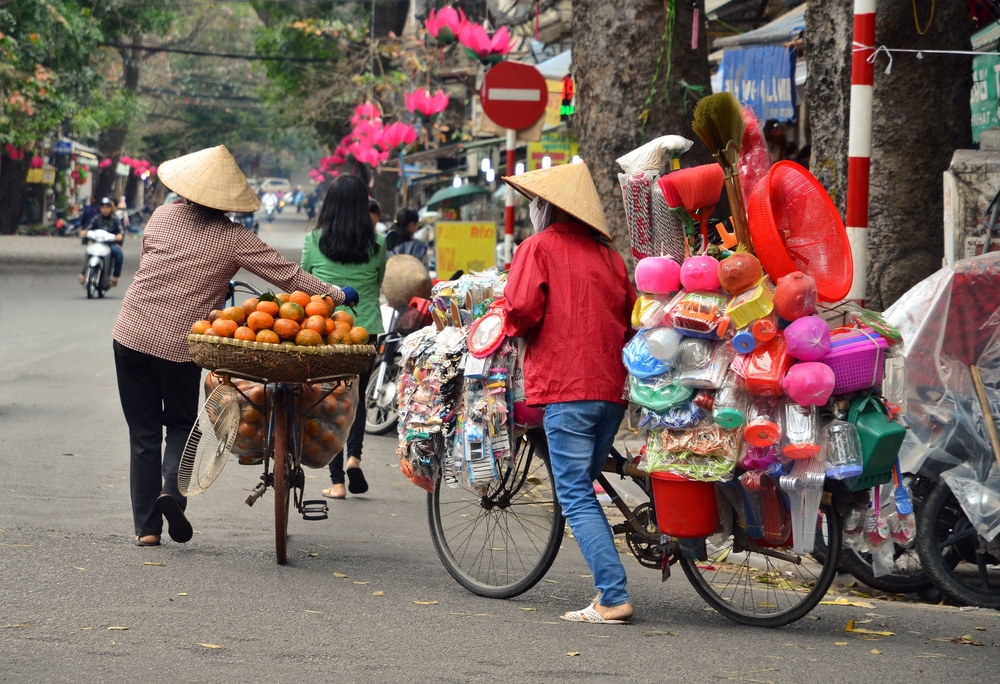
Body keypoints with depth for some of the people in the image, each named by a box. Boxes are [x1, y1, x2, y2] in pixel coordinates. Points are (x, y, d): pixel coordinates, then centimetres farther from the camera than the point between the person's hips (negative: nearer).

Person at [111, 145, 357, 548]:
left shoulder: (162, 217, 5)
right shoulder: (233, 239, -5)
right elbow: (287, 276, -4)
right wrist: (338, 296, 7)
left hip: (131, 336, 2)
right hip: (180, 345, -2)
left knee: (143, 434, 10)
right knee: (181, 424, 18)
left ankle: (146, 527, 7)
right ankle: (172, 487, -10)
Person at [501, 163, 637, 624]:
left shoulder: (538, 247, -2)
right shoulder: (606, 253, 14)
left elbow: (522, 309, -13)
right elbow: (631, 316, 12)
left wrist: (510, 327, 7)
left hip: (565, 385, -6)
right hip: (612, 386, 6)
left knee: (576, 496, -5)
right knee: (584, 488, 18)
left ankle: (614, 598, -13)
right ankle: (610, 586, 13)